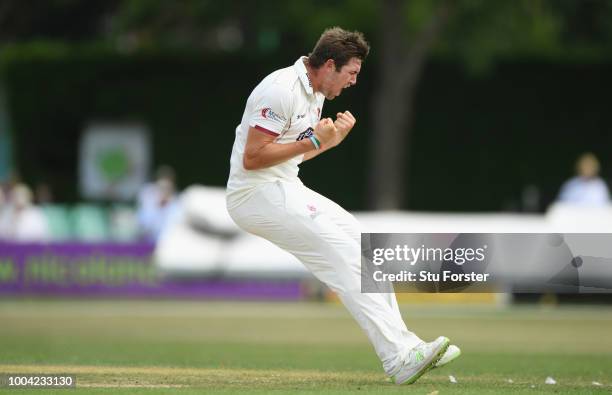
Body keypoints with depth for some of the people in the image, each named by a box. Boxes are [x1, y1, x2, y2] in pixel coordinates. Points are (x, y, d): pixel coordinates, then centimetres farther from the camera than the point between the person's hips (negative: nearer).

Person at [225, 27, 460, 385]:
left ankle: (404, 346, 6)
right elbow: (251, 158, -23)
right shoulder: (282, 90, -19)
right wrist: (313, 141, -20)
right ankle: (400, 358, -21)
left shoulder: (315, 93, 13)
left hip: (286, 188, 10)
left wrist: (331, 139, 5)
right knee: (343, 255, -17)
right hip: (257, 194, -10)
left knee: (360, 240, 5)